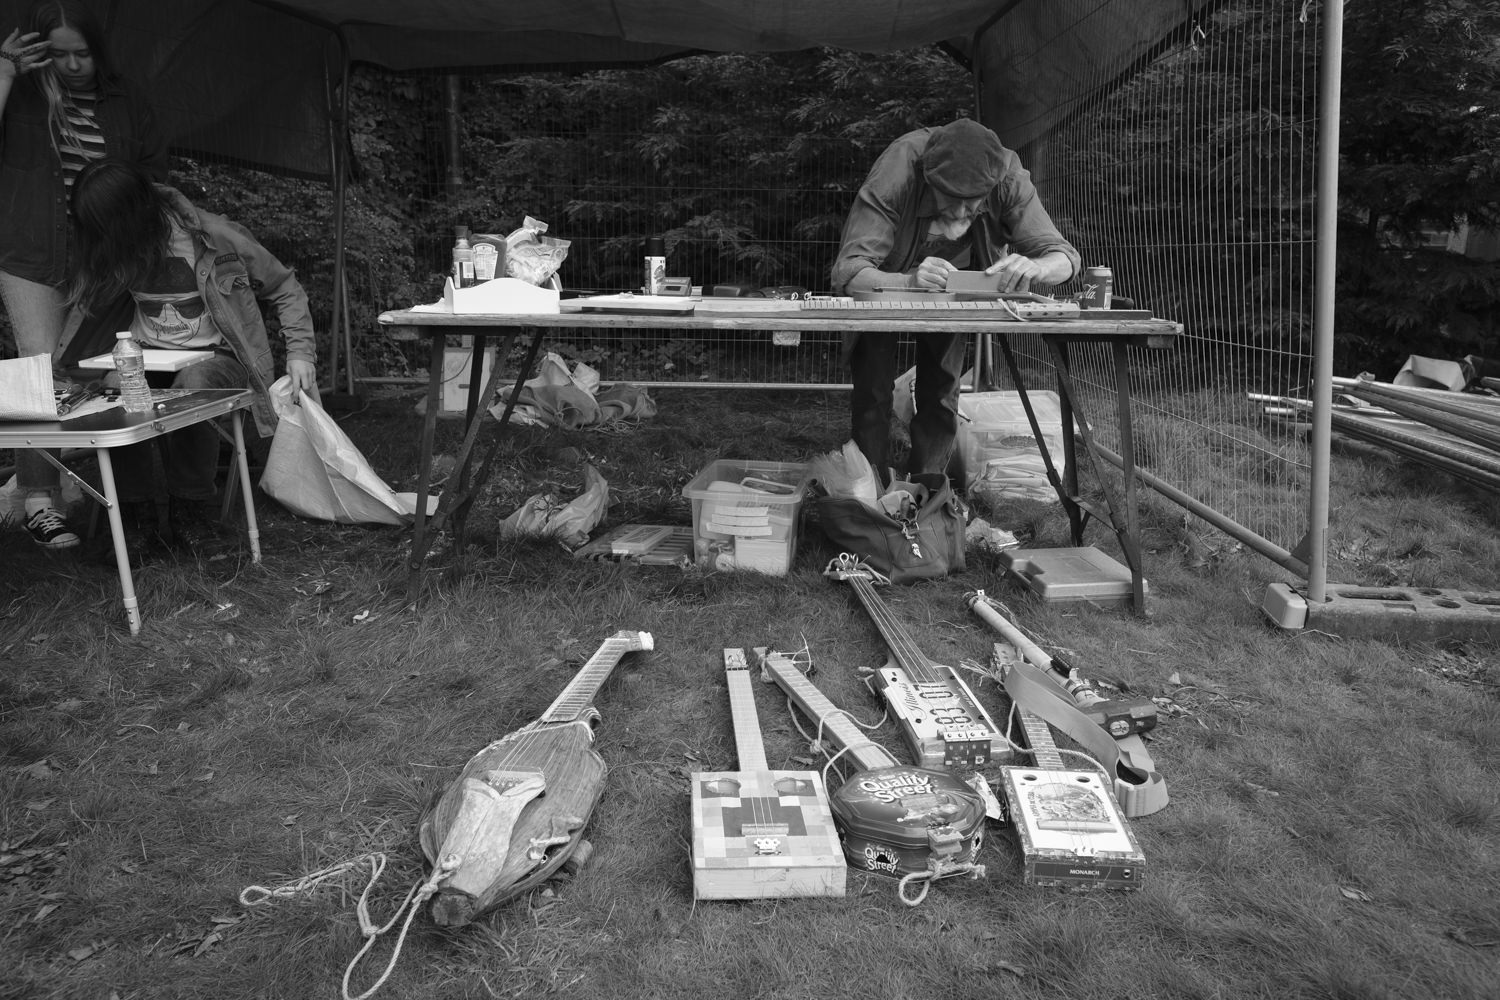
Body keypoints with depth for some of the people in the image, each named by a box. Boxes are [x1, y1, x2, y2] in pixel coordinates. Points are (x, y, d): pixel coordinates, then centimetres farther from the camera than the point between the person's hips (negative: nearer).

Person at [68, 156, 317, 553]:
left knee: (190, 386, -39)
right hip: (147, 357, 4)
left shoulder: (216, 238, -11)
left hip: (214, 357, -3)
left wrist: (300, 353, -9)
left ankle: (190, 506, -17)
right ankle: (135, 507, -13)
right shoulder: (113, 251, 0)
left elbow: (286, 289, 0)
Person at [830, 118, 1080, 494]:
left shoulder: (1009, 179, -30)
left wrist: (1035, 268, -52)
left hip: (954, 287, 3)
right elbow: (847, 272, -45)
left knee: (942, 392, -4)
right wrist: (909, 281, -64)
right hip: (883, 281, -2)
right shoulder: (895, 174, -39)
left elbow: (1065, 257, -28)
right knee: (874, 392, -11)